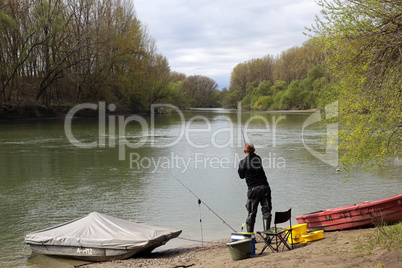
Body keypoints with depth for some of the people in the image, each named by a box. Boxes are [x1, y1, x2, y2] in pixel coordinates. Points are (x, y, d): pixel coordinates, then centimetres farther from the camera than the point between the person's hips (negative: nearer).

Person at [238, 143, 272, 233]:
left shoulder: (243, 162, -2)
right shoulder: (258, 158, 9)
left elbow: (241, 176, 9)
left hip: (253, 189, -2)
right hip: (264, 187, 2)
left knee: (251, 213, 7)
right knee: (266, 210, 5)